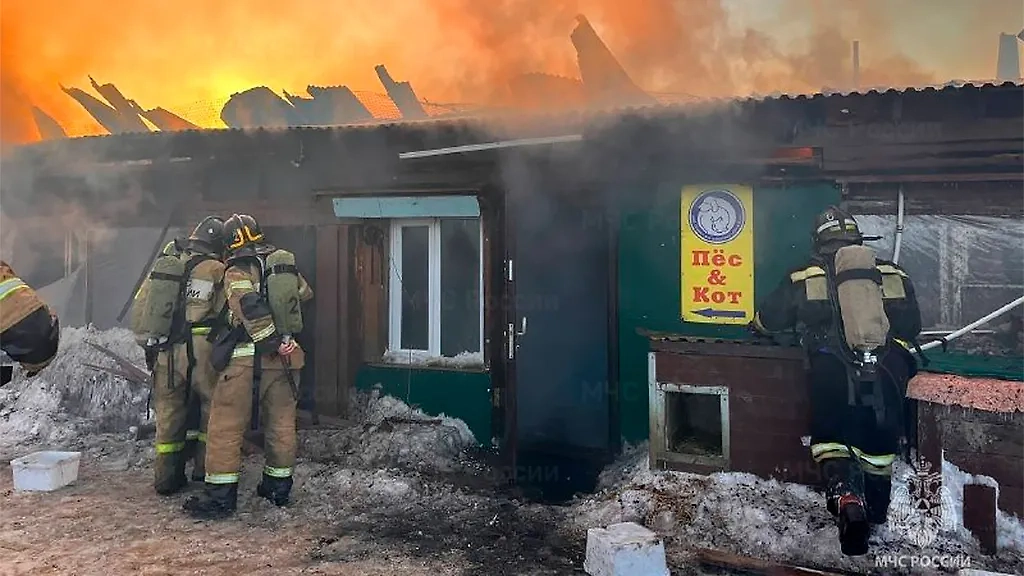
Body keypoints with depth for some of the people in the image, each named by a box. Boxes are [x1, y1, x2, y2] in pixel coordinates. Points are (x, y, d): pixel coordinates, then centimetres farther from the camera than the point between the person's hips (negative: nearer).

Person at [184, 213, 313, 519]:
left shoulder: (237, 271, -6)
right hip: (285, 357, 6)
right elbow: (305, 293, 26)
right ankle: (279, 485, 26)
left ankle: (220, 495, 5)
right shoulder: (286, 263, 10)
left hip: (248, 358, -6)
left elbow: (251, 309, -22)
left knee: (226, 425, 3)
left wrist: (275, 342, -19)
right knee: (281, 423, 15)